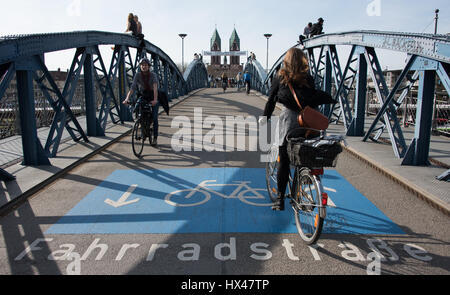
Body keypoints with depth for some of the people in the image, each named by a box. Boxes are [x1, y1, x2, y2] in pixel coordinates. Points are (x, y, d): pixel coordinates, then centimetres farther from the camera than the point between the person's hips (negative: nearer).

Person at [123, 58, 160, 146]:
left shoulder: (153, 75, -18)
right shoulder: (138, 75, -12)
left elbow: (155, 88, -32)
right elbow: (132, 87, -22)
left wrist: (155, 100, -48)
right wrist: (127, 98, -37)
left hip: (153, 98, -3)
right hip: (143, 97, 3)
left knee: (154, 118, -10)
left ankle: (155, 138, 0)